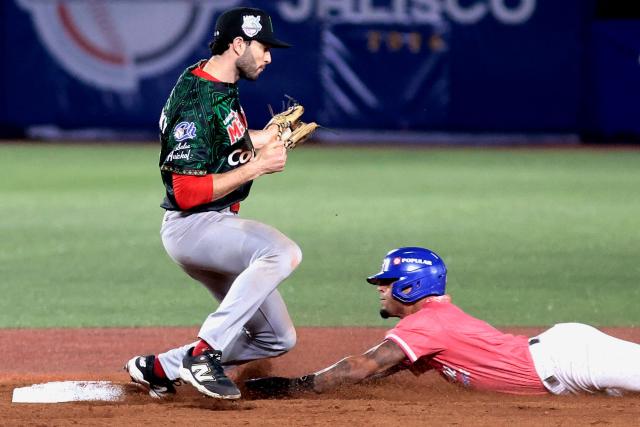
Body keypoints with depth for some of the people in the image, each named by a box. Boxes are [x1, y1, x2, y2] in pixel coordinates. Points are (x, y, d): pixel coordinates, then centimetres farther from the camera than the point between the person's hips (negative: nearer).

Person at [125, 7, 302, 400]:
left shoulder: (223, 87, 11)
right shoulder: (197, 103, -20)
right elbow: (187, 192, -24)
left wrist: (261, 139, 22)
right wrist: (258, 166, -21)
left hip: (215, 227, 10)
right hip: (193, 225, -10)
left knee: (279, 338, 8)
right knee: (283, 252, -36)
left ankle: (160, 367, 15)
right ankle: (205, 352, -30)